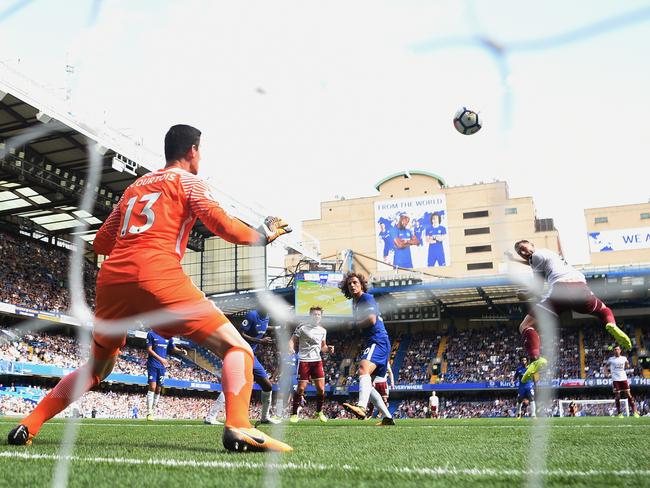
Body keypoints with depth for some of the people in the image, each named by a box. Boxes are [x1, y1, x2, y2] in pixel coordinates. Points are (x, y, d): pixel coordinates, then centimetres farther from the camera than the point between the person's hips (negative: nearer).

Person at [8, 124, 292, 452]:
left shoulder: (135, 186, 28)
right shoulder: (187, 180, 12)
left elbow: (101, 243, 28)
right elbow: (222, 225, -2)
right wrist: (264, 235, 13)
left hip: (111, 278, 7)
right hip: (157, 276, -6)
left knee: (97, 368, 28)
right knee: (237, 348, -5)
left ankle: (29, 425, 23)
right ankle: (238, 427, -26)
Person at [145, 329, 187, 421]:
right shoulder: (151, 334, -5)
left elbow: (173, 348, 10)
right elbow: (149, 350, -9)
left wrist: (181, 351, -12)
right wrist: (160, 359, -18)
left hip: (162, 366, 5)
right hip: (152, 364, -5)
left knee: (158, 389, 7)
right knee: (152, 387, -13)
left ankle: (153, 411, 17)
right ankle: (149, 413, -12)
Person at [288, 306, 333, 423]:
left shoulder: (323, 330, 13)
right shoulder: (302, 327, -3)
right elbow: (292, 340, -4)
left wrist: (328, 349, 0)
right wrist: (291, 347, -26)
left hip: (317, 361, 4)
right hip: (304, 361, -4)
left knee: (321, 388, -1)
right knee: (301, 388, -5)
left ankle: (319, 412, 18)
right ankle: (294, 414, 9)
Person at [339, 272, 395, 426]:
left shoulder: (366, 298, -5)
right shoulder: (355, 303, 22)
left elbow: (372, 320, -18)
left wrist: (355, 324, -4)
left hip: (378, 341, -11)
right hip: (372, 343, 11)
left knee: (363, 368, -35)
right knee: (367, 384, 11)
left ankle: (361, 407, -57)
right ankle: (388, 417, 16)